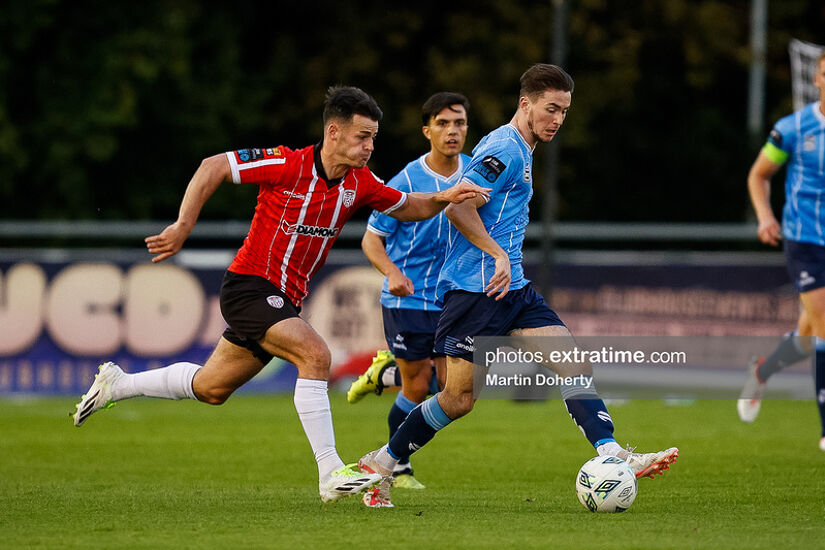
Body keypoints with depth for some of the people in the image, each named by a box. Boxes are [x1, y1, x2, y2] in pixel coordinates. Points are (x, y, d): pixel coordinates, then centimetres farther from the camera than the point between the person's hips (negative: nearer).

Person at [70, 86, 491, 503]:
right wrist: (184, 226, -18)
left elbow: (406, 207, 16)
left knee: (210, 389, 17)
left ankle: (116, 384, 38)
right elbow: (213, 167, -13)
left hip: (284, 300, 8)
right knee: (314, 354, -26)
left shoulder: (360, 183, 1)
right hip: (249, 285, -8)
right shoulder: (287, 164, -18)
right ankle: (330, 473, -26)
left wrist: (444, 198, -4)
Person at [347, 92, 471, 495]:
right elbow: (371, 239, -7)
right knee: (417, 389, -2)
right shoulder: (406, 182, -12)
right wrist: (392, 272, -24)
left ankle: (388, 370, 26)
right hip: (408, 298, -4)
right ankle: (398, 467, 21)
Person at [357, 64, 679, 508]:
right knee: (458, 400, -4)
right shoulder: (505, 148, -11)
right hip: (474, 287, -10)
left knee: (572, 360, -7)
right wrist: (499, 256, -22)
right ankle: (379, 466, 10)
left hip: (511, 288, 10)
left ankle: (611, 455, -15)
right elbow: (458, 207, -19)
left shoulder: (519, 151, 20)